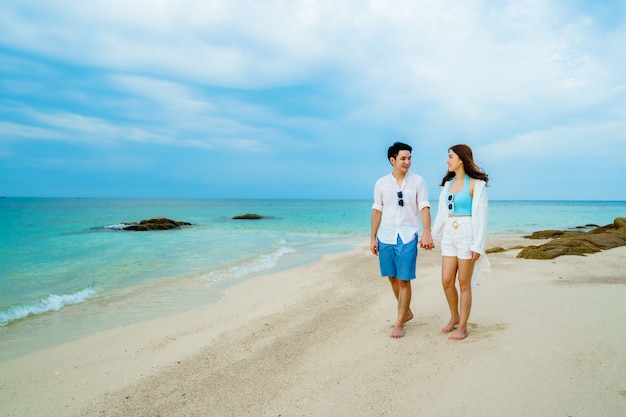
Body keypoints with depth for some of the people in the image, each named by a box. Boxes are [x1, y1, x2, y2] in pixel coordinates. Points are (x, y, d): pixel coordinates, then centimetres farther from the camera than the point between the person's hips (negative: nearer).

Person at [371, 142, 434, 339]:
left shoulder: (418, 181, 0)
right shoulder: (381, 183, 4)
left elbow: (424, 208, -5)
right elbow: (377, 211, 7)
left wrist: (427, 232, -19)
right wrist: (373, 238, 5)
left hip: (407, 237, -2)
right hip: (385, 237, 3)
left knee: (404, 280, -2)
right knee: (392, 278, 11)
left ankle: (399, 323, 9)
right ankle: (406, 312, 32)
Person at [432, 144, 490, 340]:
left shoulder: (475, 184, -9)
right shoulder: (448, 183, 10)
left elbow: (480, 216, -11)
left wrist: (477, 245, -15)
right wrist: (433, 236, 15)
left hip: (467, 235, -6)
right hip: (449, 235, 6)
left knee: (464, 283, 2)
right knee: (446, 281, 7)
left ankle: (463, 327, 15)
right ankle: (455, 317, 29)